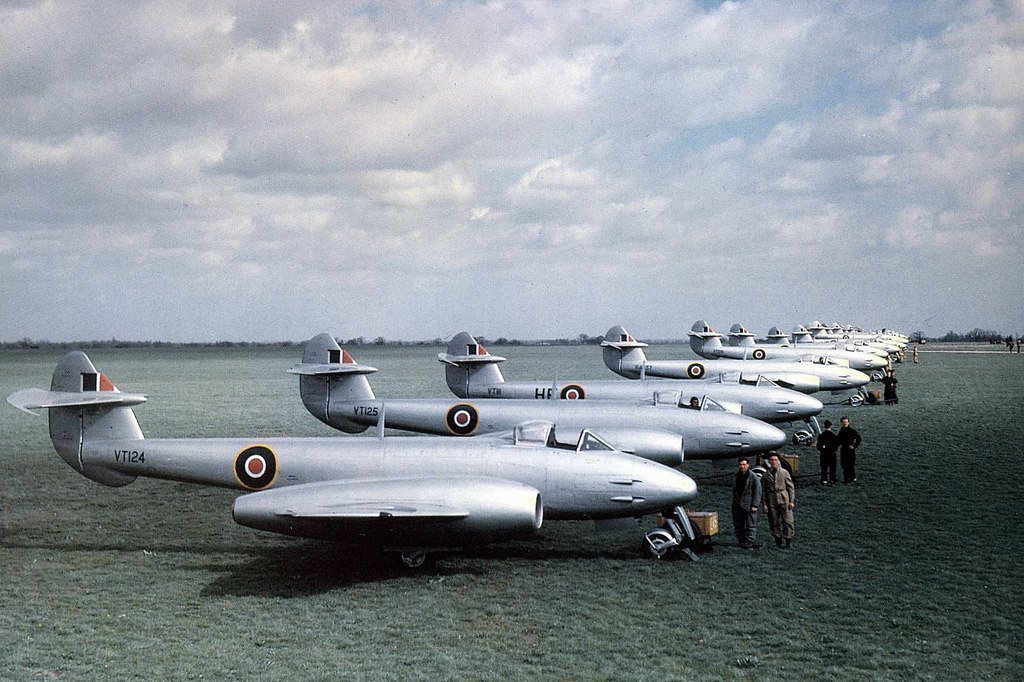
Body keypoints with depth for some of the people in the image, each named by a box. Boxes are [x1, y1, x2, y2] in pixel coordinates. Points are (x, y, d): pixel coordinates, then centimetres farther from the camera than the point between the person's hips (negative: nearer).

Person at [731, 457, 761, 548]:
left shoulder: (754, 477, -8)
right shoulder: (736, 475, 9)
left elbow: (757, 492, -9)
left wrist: (754, 505, -14)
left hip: (749, 505, -6)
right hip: (737, 505, 6)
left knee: (750, 524, 0)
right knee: (737, 524, 10)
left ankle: (749, 541, 6)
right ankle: (741, 540, 21)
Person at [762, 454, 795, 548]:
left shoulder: (784, 473, 3)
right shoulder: (766, 475, 6)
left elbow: (791, 487, 5)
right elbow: (764, 490, 8)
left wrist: (791, 501, -1)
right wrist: (764, 504, 2)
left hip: (784, 499, -1)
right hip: (771, 500, 1)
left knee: (787, 520, -5)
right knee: (774, 522, 3)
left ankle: (788, 539, 4)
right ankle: (778, 539, 13)